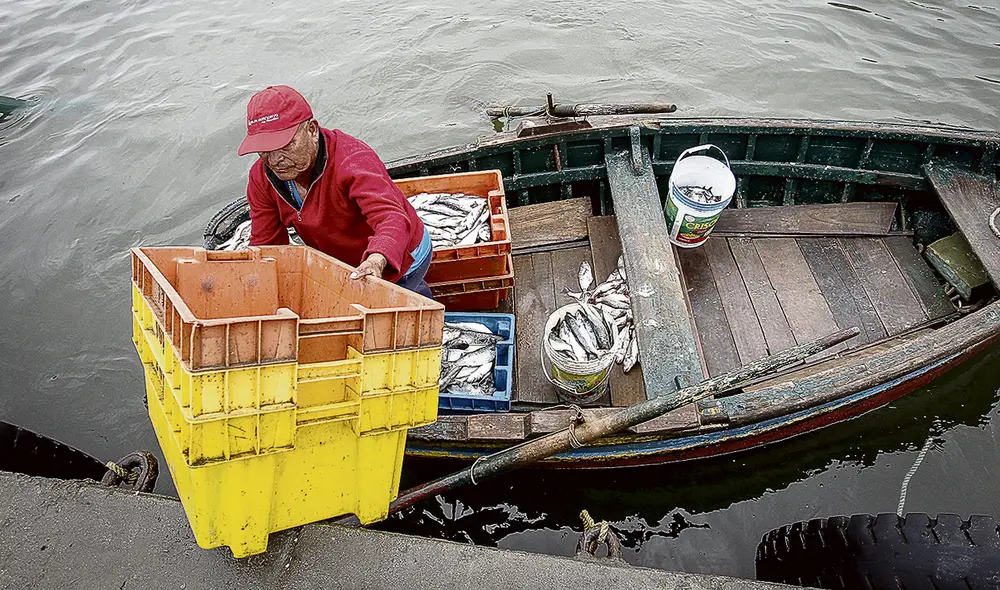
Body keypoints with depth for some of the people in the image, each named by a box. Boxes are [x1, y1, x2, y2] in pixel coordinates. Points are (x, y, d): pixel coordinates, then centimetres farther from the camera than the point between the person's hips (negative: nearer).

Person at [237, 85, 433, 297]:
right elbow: (265, 244, -3)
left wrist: (377, 260, -69)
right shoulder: (261, 178, -12)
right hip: (342, 265, 7)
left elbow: (392, 216, -49)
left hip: (398, 261, -7)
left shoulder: (353, 160, -34)